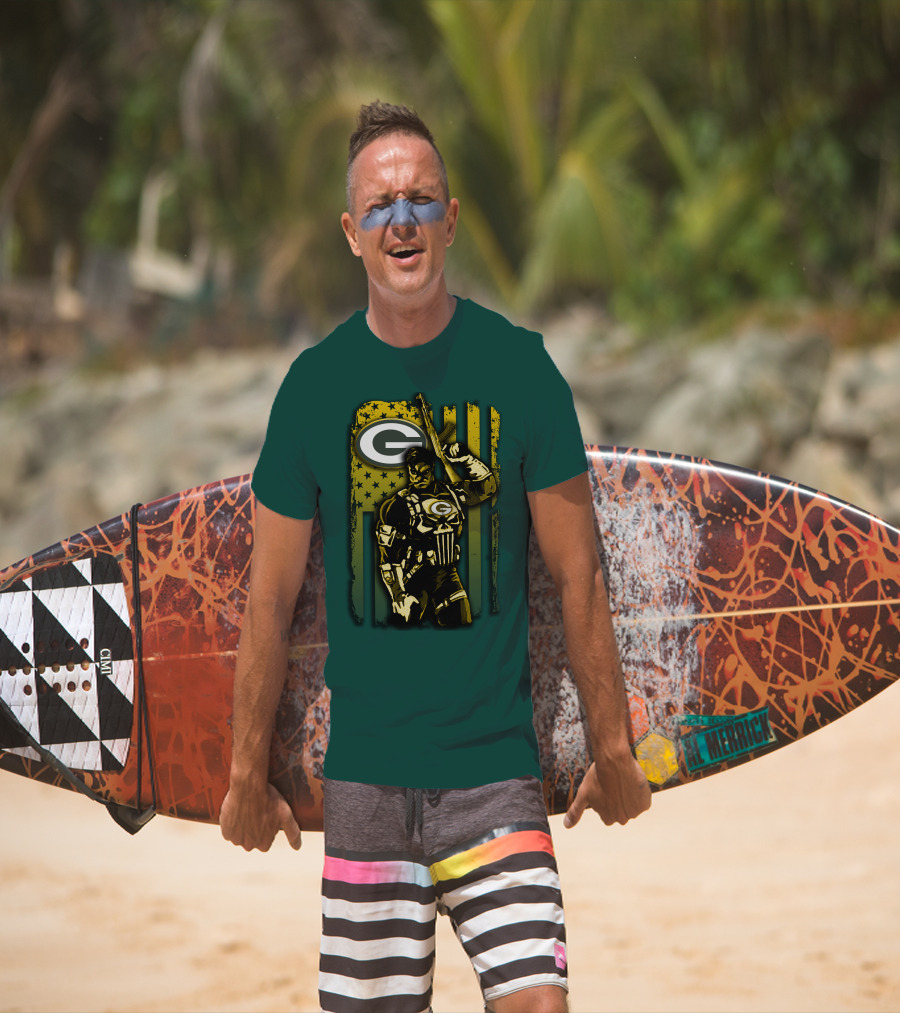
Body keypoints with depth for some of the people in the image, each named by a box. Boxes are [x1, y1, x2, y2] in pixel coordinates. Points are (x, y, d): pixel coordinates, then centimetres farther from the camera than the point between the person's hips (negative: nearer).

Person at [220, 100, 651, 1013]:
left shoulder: (518, 368, -1)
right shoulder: (315, 384, 2)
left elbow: (577, 576, 4)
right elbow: (270, 597, 8)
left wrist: (611, 749, 6)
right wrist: (249, 773, 10)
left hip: (495, 767, -1)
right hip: (363, 774, 1)